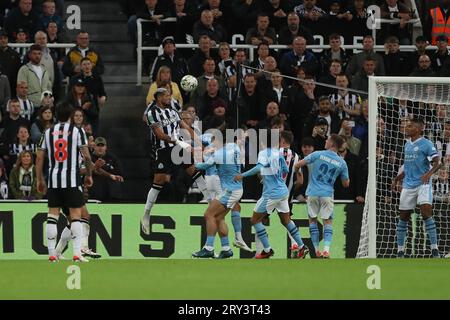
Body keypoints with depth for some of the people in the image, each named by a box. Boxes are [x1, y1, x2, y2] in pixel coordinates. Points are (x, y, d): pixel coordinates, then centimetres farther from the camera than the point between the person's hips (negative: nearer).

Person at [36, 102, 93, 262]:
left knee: (52, 216, 6)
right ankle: (77, 253, -8)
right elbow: (86, 156, -5)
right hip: (72, 180, -3)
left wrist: (40, 180, 15)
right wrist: (89, 175, 9)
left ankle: (52, 254, 4)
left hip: (53, 180, 3)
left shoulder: (48, 132, 8)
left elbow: (39, 158, 7)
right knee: (76, 215, 0)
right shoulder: (77, 131, -1)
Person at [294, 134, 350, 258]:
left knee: (312, 220, 12)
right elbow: (346, 184, 9)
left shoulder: (318, 154, -5)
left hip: (313, 192, -1)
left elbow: (298, 164, -7)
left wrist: (296, 170, 15)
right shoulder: (342, 163, 1)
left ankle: (317, 250, 10)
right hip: (327, 194, 1)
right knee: (327, 221, 3)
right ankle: (326, 249, -16)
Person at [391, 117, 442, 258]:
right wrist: (397, 179, 25)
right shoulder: (407, 145, 15)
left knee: (426, 212, -20)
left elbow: (438, 162, -13)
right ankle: (400, 250, 15)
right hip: (408, 185, 7)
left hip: (423, 183, -7)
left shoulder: (426, 144, -6)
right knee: (403, 216, 6)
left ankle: (434, 249, -18)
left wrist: (429, 173, -29)